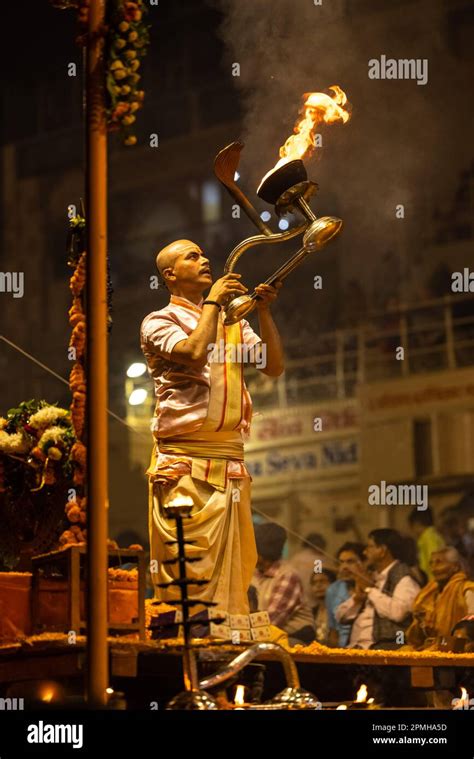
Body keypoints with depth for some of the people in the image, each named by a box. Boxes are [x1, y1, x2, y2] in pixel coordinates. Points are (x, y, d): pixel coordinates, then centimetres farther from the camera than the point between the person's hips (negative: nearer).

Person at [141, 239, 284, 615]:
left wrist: (264, 311, 2)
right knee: (189, 572, -10)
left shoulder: (233, 321, 21)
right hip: (186, 464, -6)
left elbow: (273, 366, 10)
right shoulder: (159, 322, 4)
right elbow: (194, 353, -17)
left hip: (231, 461, 6)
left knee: (234, 567, 5)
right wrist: (212, 302, -6)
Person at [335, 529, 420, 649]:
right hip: (356, 647, 7)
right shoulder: (371, 577, 23)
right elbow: (340, 616, 22)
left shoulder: (402, 577, -1)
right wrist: (356, 599, 2)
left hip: (386, 647, -7)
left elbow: (398, 612, -20)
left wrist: (370, 589, -8)